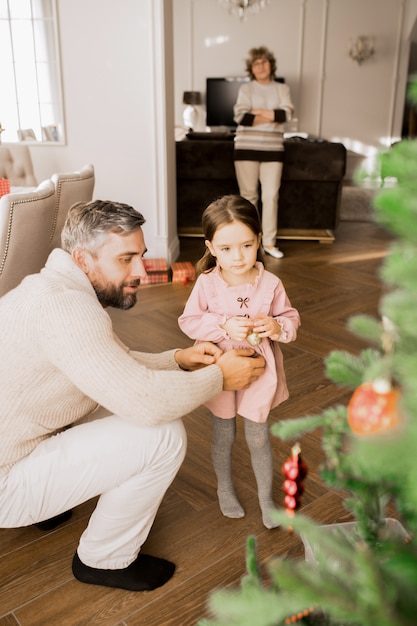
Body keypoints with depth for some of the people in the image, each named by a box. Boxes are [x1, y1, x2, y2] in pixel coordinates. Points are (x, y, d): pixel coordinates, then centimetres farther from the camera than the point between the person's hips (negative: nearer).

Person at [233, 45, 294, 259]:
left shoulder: (282, 89, 11)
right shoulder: (245, 88, 5)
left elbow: (287, 114, -7)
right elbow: (240, 116, -10)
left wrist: (258, 112, -9)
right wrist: (272, 116, -8)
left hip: (273, 149, 1)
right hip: (247, 148, -1)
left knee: (271, 196, -1)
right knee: (248, 195, 2)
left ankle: (269, 242, 5)